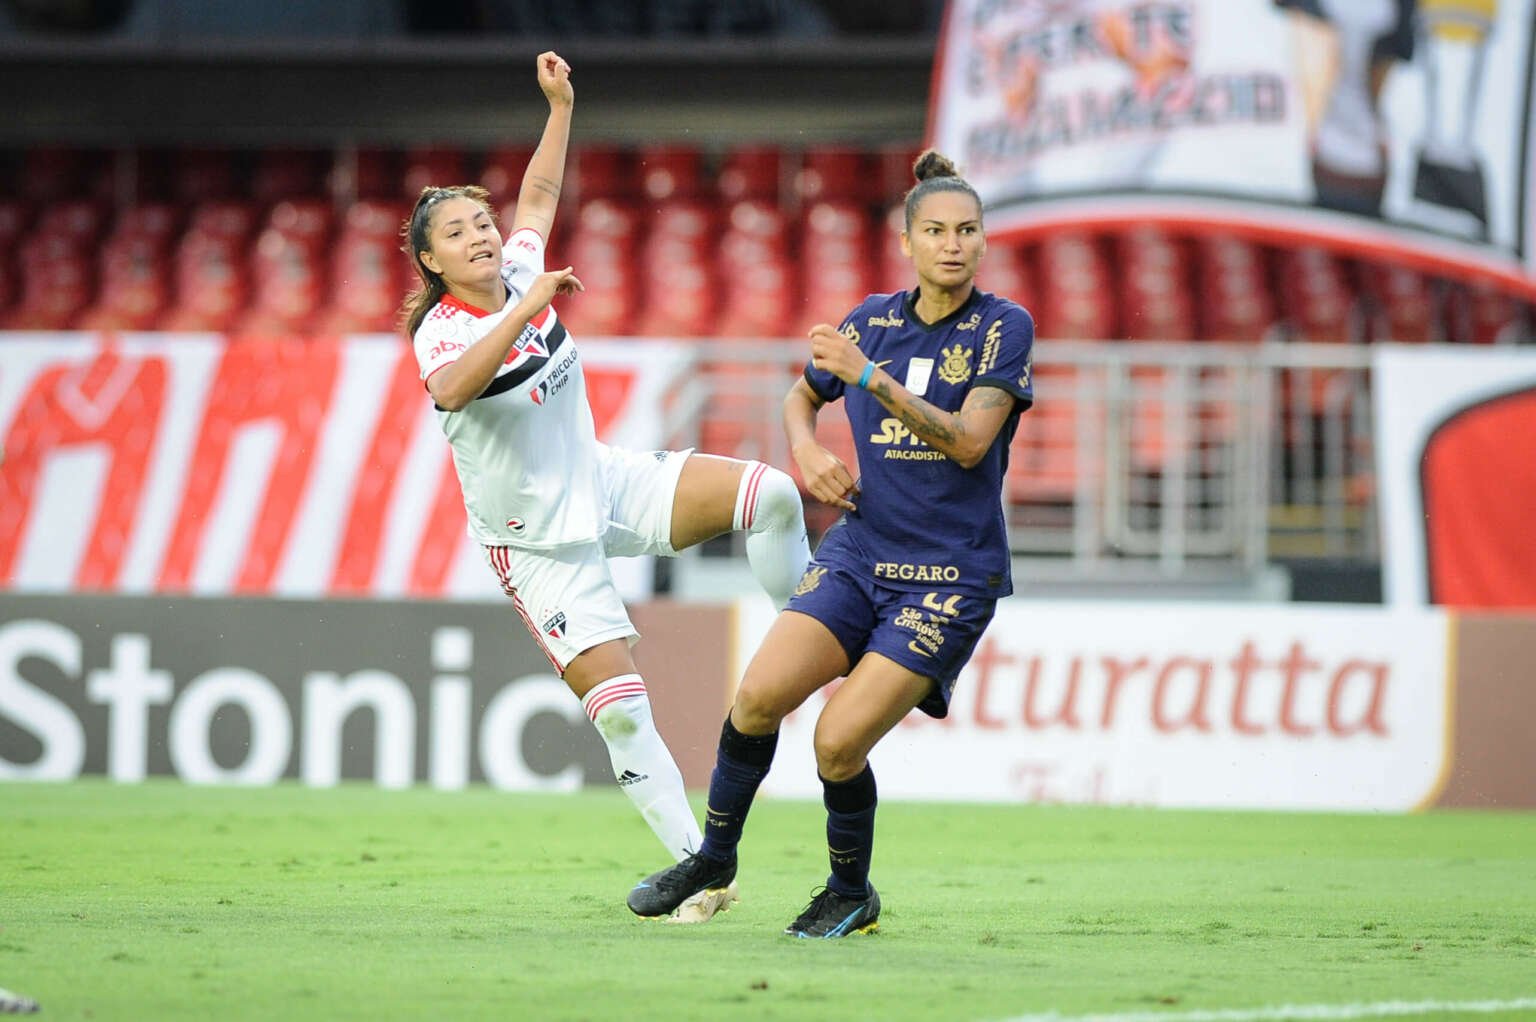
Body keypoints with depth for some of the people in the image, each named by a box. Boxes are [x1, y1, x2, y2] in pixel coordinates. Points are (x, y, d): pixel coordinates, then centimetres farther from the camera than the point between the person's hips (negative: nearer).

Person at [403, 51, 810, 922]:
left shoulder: (521, 273, 0)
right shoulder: (440, 332, -18)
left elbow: (542, 193, 19)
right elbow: (453, 389, -43)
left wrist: (561, 105, 14)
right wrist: (525, 310, -48)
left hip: (607, 485, 6)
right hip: (537, 540, -6)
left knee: (770, 495, -13)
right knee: (619, 706, -14)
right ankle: (701, 865, -5)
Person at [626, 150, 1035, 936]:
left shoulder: (1004, 327, -5)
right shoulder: (872, 320, 8)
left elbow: (969, 441, -18)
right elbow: (802, 395, 26)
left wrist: (869, 377, -25)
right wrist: (807, 451, 4)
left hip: (952, 576, -4)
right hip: (859, 553, 4)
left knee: (839, 743, -15)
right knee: (760, 694, -15)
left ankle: (851, 894, 10)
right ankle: (714, 858, 6)